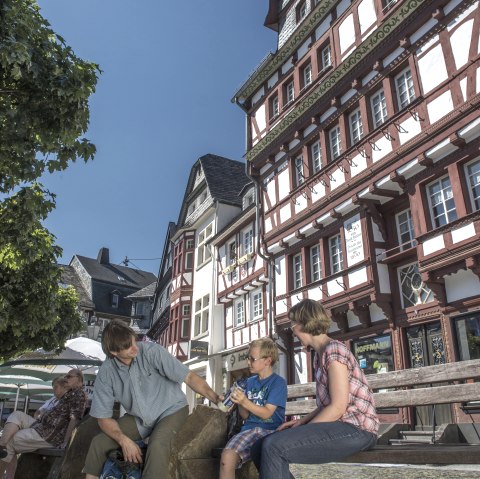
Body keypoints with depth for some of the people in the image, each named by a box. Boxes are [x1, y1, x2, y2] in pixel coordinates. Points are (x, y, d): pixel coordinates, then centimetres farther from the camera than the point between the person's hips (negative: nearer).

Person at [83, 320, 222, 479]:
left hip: (170, 410, -3)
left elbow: (188, 377, -24)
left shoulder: (151, 351, -24)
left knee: (157, 446, -31)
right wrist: (124, 440, -25)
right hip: (138, 418, 4)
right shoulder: (106, 372, -14)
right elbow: (104, 417, -8)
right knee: (98, 443, -10)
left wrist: (215, 398, -35)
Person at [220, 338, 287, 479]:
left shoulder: (278, 382, -1)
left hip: (271, 431, -4)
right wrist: (239, 402, -4)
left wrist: (245, 402, -19)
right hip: (250, 429, 4)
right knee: (227, 457, -26)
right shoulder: (250, 382, 16)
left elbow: (267, 413, -8)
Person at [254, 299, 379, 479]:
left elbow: (338, 407, -17)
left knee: (273, 447, -26)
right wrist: (301, 422, 3)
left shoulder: (334, 350, -11)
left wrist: (303, 430, -11)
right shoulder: (319, 355, 18)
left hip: (356, 428, -9)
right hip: (340, 424, 9)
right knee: (261, 448, -2)